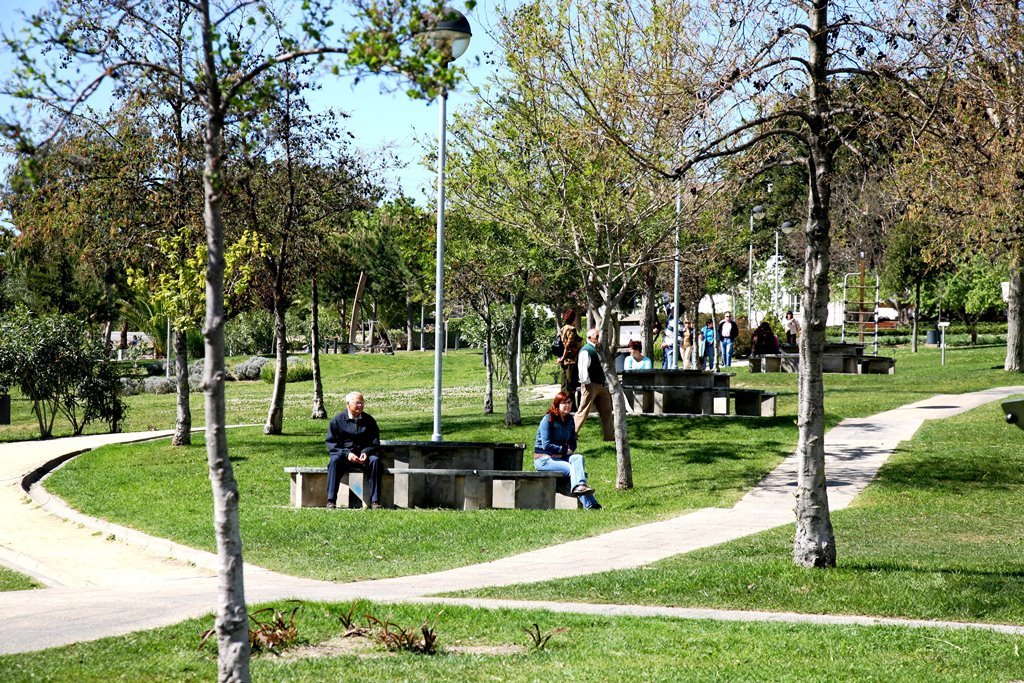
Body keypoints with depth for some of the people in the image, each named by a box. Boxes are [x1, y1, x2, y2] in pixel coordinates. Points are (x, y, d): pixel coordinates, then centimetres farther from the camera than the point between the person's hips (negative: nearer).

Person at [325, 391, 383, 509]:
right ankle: (331, 500, -36)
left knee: (375, 460, -30)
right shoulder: (337, 420, 3)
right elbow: (331, 444, -3)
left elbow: (375, 443, 8)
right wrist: (346, 454, -19)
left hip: (363, 456, 2)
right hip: (343, 455, -2)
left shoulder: (369, 421, 10)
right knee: (335, 460, -34)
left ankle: (375, 501, -30)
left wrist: (366, 453, -15)